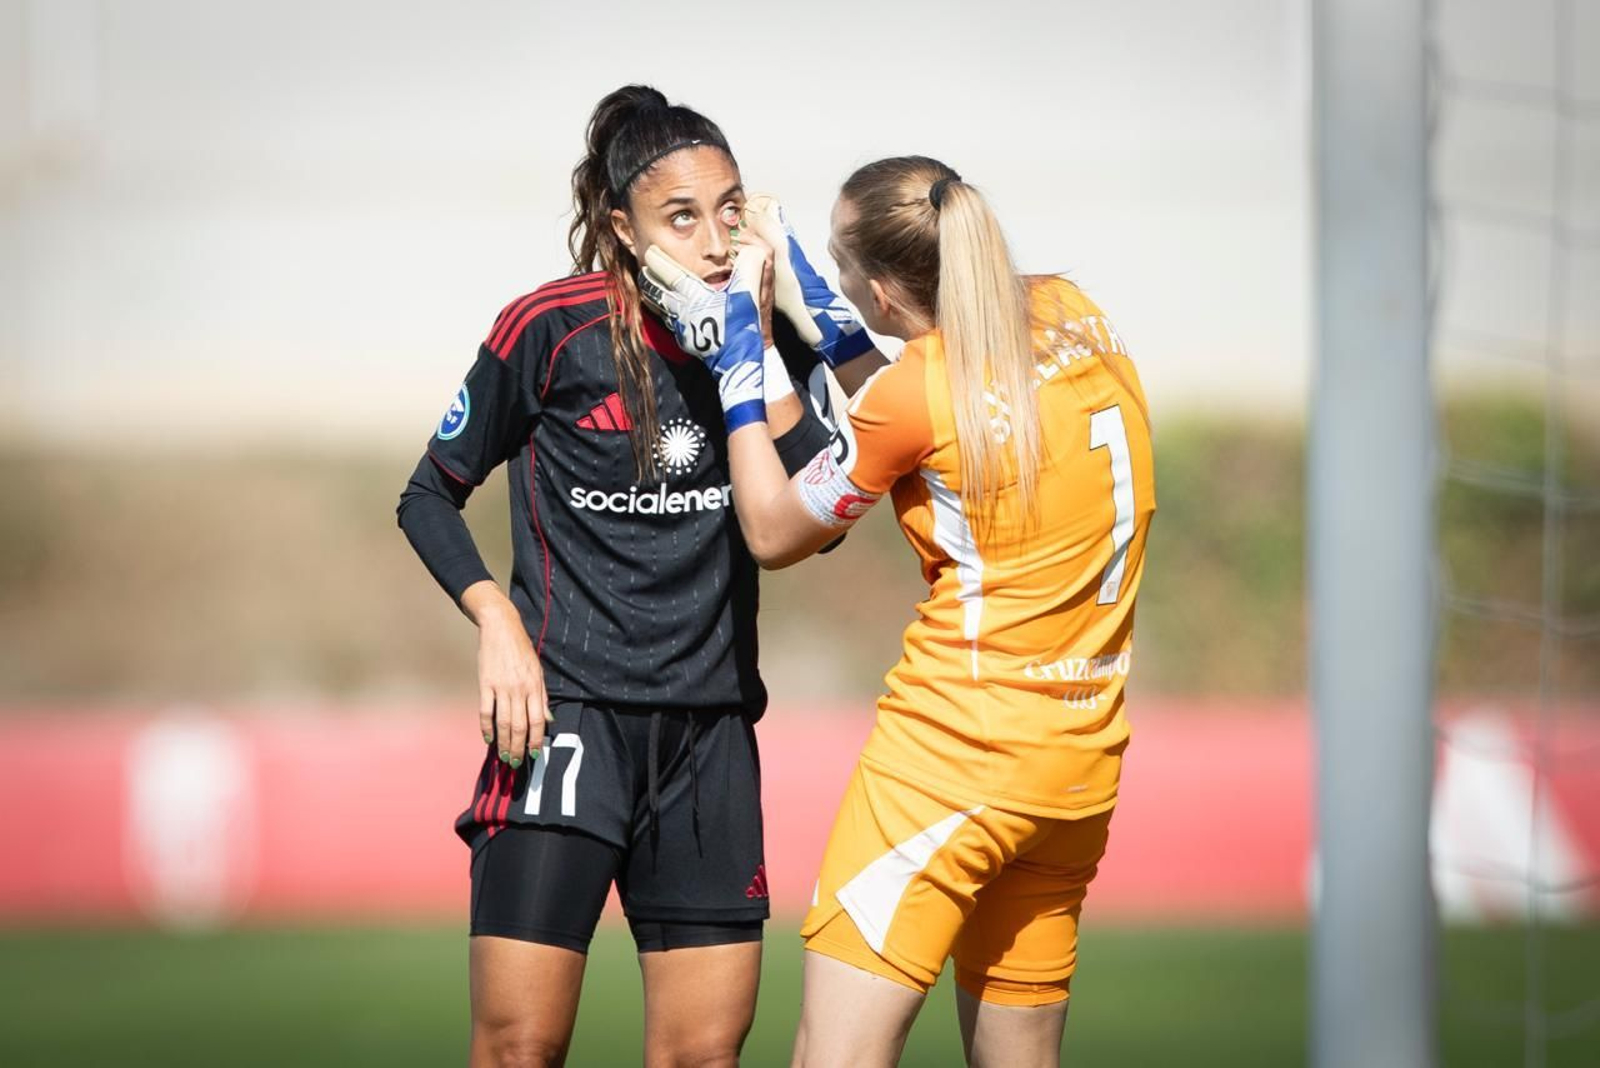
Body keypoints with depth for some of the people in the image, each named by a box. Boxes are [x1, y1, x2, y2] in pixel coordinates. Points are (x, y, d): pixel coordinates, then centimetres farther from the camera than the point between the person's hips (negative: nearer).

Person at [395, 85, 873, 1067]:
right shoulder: (553, 329, -7)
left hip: (711, 729, 4)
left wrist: (758, 352, -15)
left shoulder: (768, 333, 3)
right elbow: (430, 497, 4)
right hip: (566, 712, -4)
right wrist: (498, 621, -11)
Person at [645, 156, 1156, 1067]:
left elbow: (774, 534, 1)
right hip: (1083, 761, 8)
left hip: (956, 744, -8)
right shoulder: (1073, 314, 5)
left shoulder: (913, 394, -14)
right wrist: (793, 287, 22)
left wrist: (736, 352, 7)